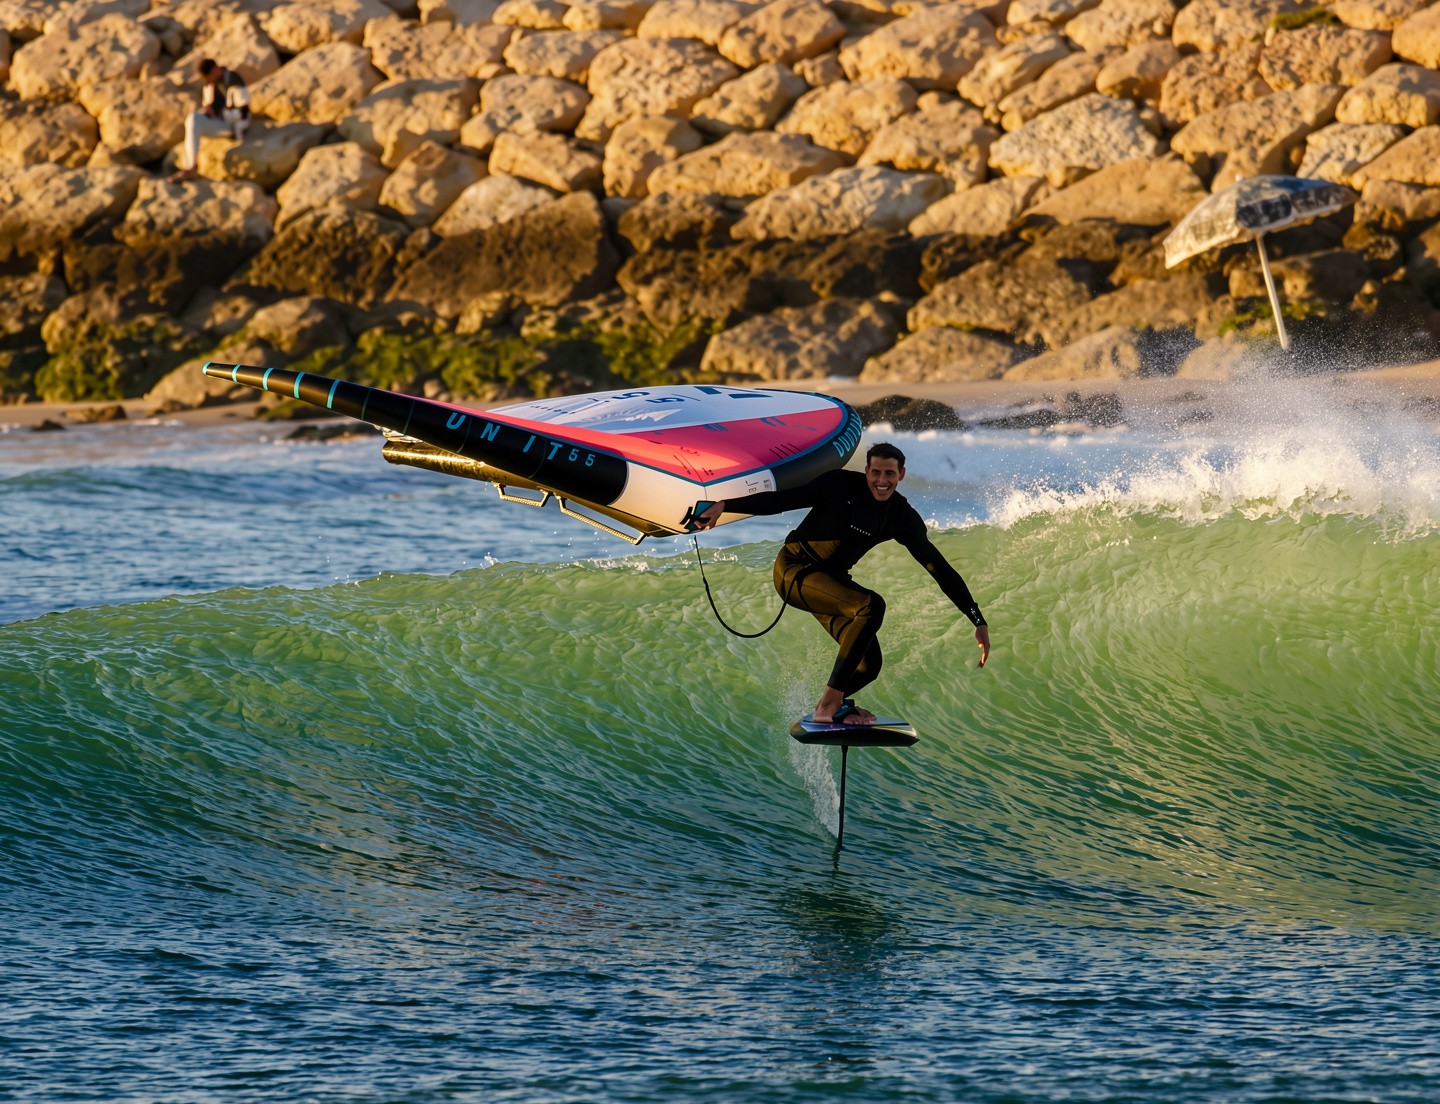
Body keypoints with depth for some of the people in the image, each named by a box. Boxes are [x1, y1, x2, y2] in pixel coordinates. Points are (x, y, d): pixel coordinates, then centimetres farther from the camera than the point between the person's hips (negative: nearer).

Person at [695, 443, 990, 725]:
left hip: (830, 579, 6)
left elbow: (940, 569, -3)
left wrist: (979, 621, -6)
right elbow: (781, 499, -16)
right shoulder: (841, 486, -17)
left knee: (868, 665, -5)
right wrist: (724, 505, -25)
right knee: (870, 605, -30)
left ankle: (834, 704, 30)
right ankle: (829, 704, -27)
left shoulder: (902, 517, -5)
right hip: (794, 570, -6)